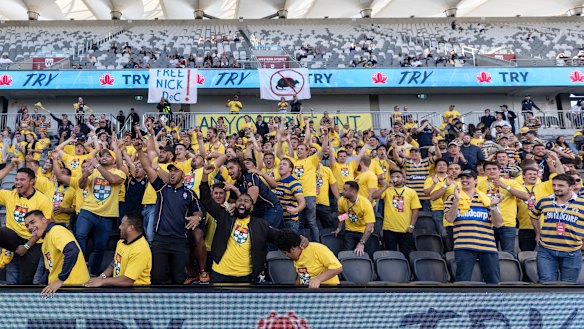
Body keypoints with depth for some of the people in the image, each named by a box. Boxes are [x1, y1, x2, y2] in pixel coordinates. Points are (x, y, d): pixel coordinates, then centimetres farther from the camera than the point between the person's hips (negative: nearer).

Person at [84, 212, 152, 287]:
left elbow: (128, 281, -22)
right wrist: (102, 277, 2)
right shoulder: (122, 241, 8)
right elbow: (114, 264, 20)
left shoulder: (140, 250, -21)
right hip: (118, 284, 8)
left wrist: (102, 281, -14)